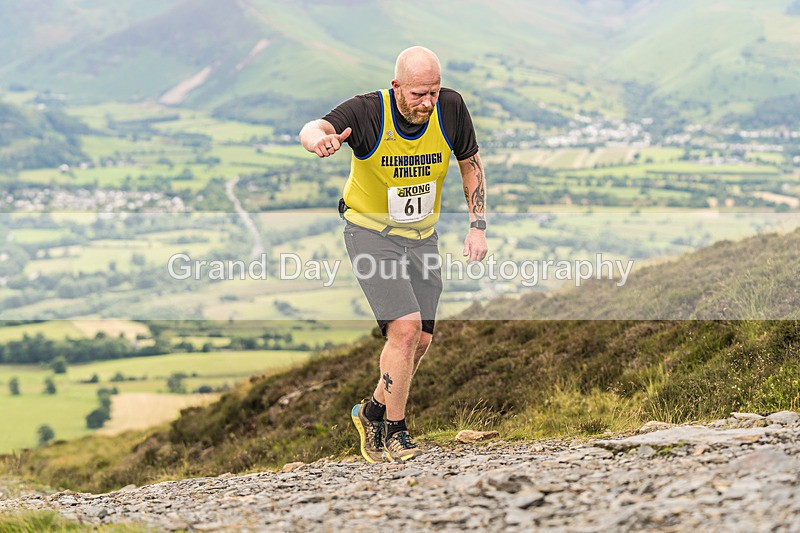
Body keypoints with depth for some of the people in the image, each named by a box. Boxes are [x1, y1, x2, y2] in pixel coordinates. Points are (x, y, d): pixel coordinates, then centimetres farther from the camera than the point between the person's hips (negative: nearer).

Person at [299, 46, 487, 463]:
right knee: (405, 327, -18)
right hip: (371, 232, -5)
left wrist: (478, 227, -2)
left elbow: (470, 163, 3)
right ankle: (395, 431, -1)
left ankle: (373, 411, 29)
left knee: (421, 340, 5)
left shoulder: (450, 108, -12)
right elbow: (310, 131, -39)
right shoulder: (368, 112, -23)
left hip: (422, 236, 5)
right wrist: (319, 139, -64)